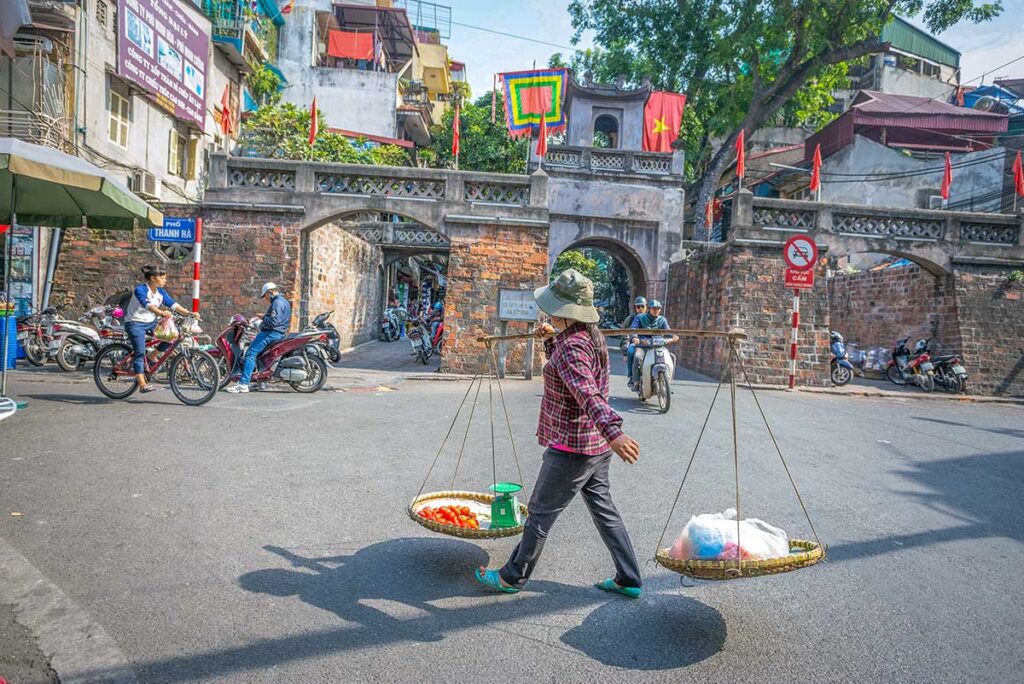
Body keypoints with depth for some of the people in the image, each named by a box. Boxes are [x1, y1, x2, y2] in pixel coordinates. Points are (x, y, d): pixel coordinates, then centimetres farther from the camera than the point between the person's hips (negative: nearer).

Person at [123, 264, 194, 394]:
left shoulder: (160, 292, 4)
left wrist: (189, 313, -21)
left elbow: (173, 304, -6)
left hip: (151, 323, 7)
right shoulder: (140, 289, -17)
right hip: (135, 323, -7)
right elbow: (147, 304, -35)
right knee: (140, 353, -18)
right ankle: (142, 385, -21)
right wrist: (161, 312, -54)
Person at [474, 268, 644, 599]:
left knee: (541, 513, 7)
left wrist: (613, 431, -49)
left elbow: (588, 394, -38)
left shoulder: (571, 346, -23)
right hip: (597, 445, 9)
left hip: (571, 447, -9)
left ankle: (512, 577, 24)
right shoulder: (592, 336, 6)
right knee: (603, 509, 19)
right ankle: (628, 580, 27)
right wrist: (550, 339, 18)